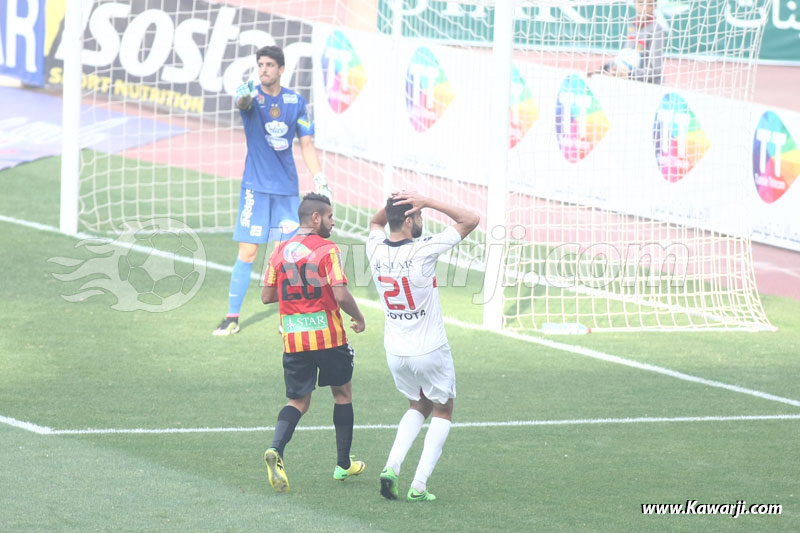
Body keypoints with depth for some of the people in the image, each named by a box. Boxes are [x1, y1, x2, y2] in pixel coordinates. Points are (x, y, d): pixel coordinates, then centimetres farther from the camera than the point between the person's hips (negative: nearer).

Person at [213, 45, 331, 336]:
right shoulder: (252, 96, -7)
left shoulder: (296, 101, 4)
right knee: (248, 252, -5)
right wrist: (244, 98, -58)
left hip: (287, 187, 3)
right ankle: (232, 317, 3)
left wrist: (320, 180, 1)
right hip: (256, 186, -3)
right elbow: (241, 103, -33)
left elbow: (306, 145, 10)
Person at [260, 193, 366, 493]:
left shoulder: (280, 251, 5)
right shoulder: (327, 250, -11)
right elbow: (341, 295, -18)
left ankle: (276, 449, -20)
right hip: (328, 336, -4)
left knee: (298, 401, 8)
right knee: (343, 393, 17)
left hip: (293, 341, 4)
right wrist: (359, 318, 0)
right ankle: (343, 464, 24)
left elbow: (266, 296, 7)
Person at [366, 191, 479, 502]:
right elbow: (471, 220, -14)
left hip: (395, 354, 5)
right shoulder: (423, 251, -21)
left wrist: (392, 204, -2)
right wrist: (427, 202, -18)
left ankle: (392, 466, 5)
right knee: (442, 412, 15)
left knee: (418, 407, 27)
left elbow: (375, 222, 19)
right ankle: (419, 486, 3)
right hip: (430, 351, -5)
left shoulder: (376, 251, -7)